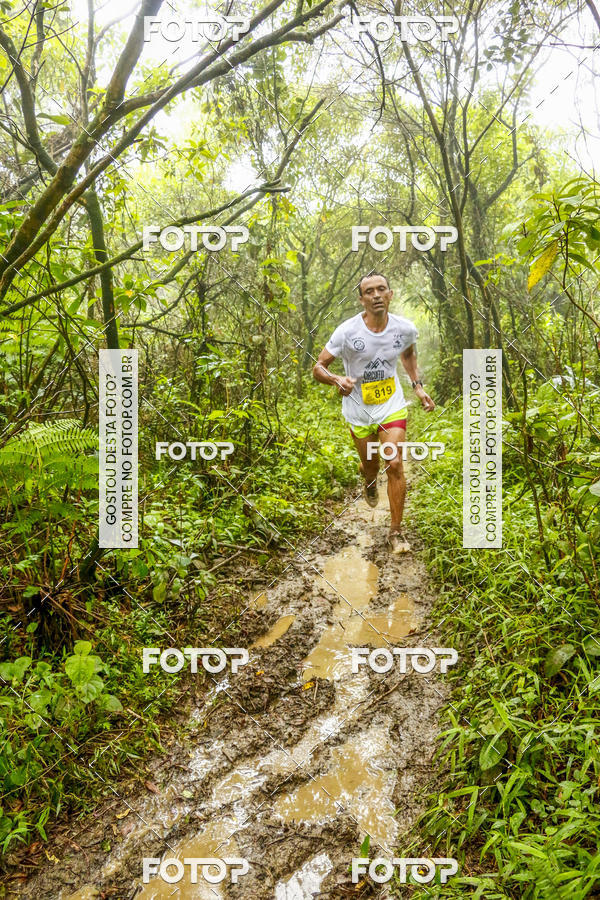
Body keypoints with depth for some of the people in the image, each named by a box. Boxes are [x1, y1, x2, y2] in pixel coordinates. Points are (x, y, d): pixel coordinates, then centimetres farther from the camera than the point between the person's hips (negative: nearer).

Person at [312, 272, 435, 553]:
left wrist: (417, 386, 5)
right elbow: (318, 368, -13)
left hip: (393, 406, 1)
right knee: (371, 466, 12)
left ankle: (396, 532, 6)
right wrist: (338, 379, -34)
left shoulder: (405, 328, -8)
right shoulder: (347, 331, -18)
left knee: (395, 465, -10)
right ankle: (368, 482, 55)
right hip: (359, 411, -1)